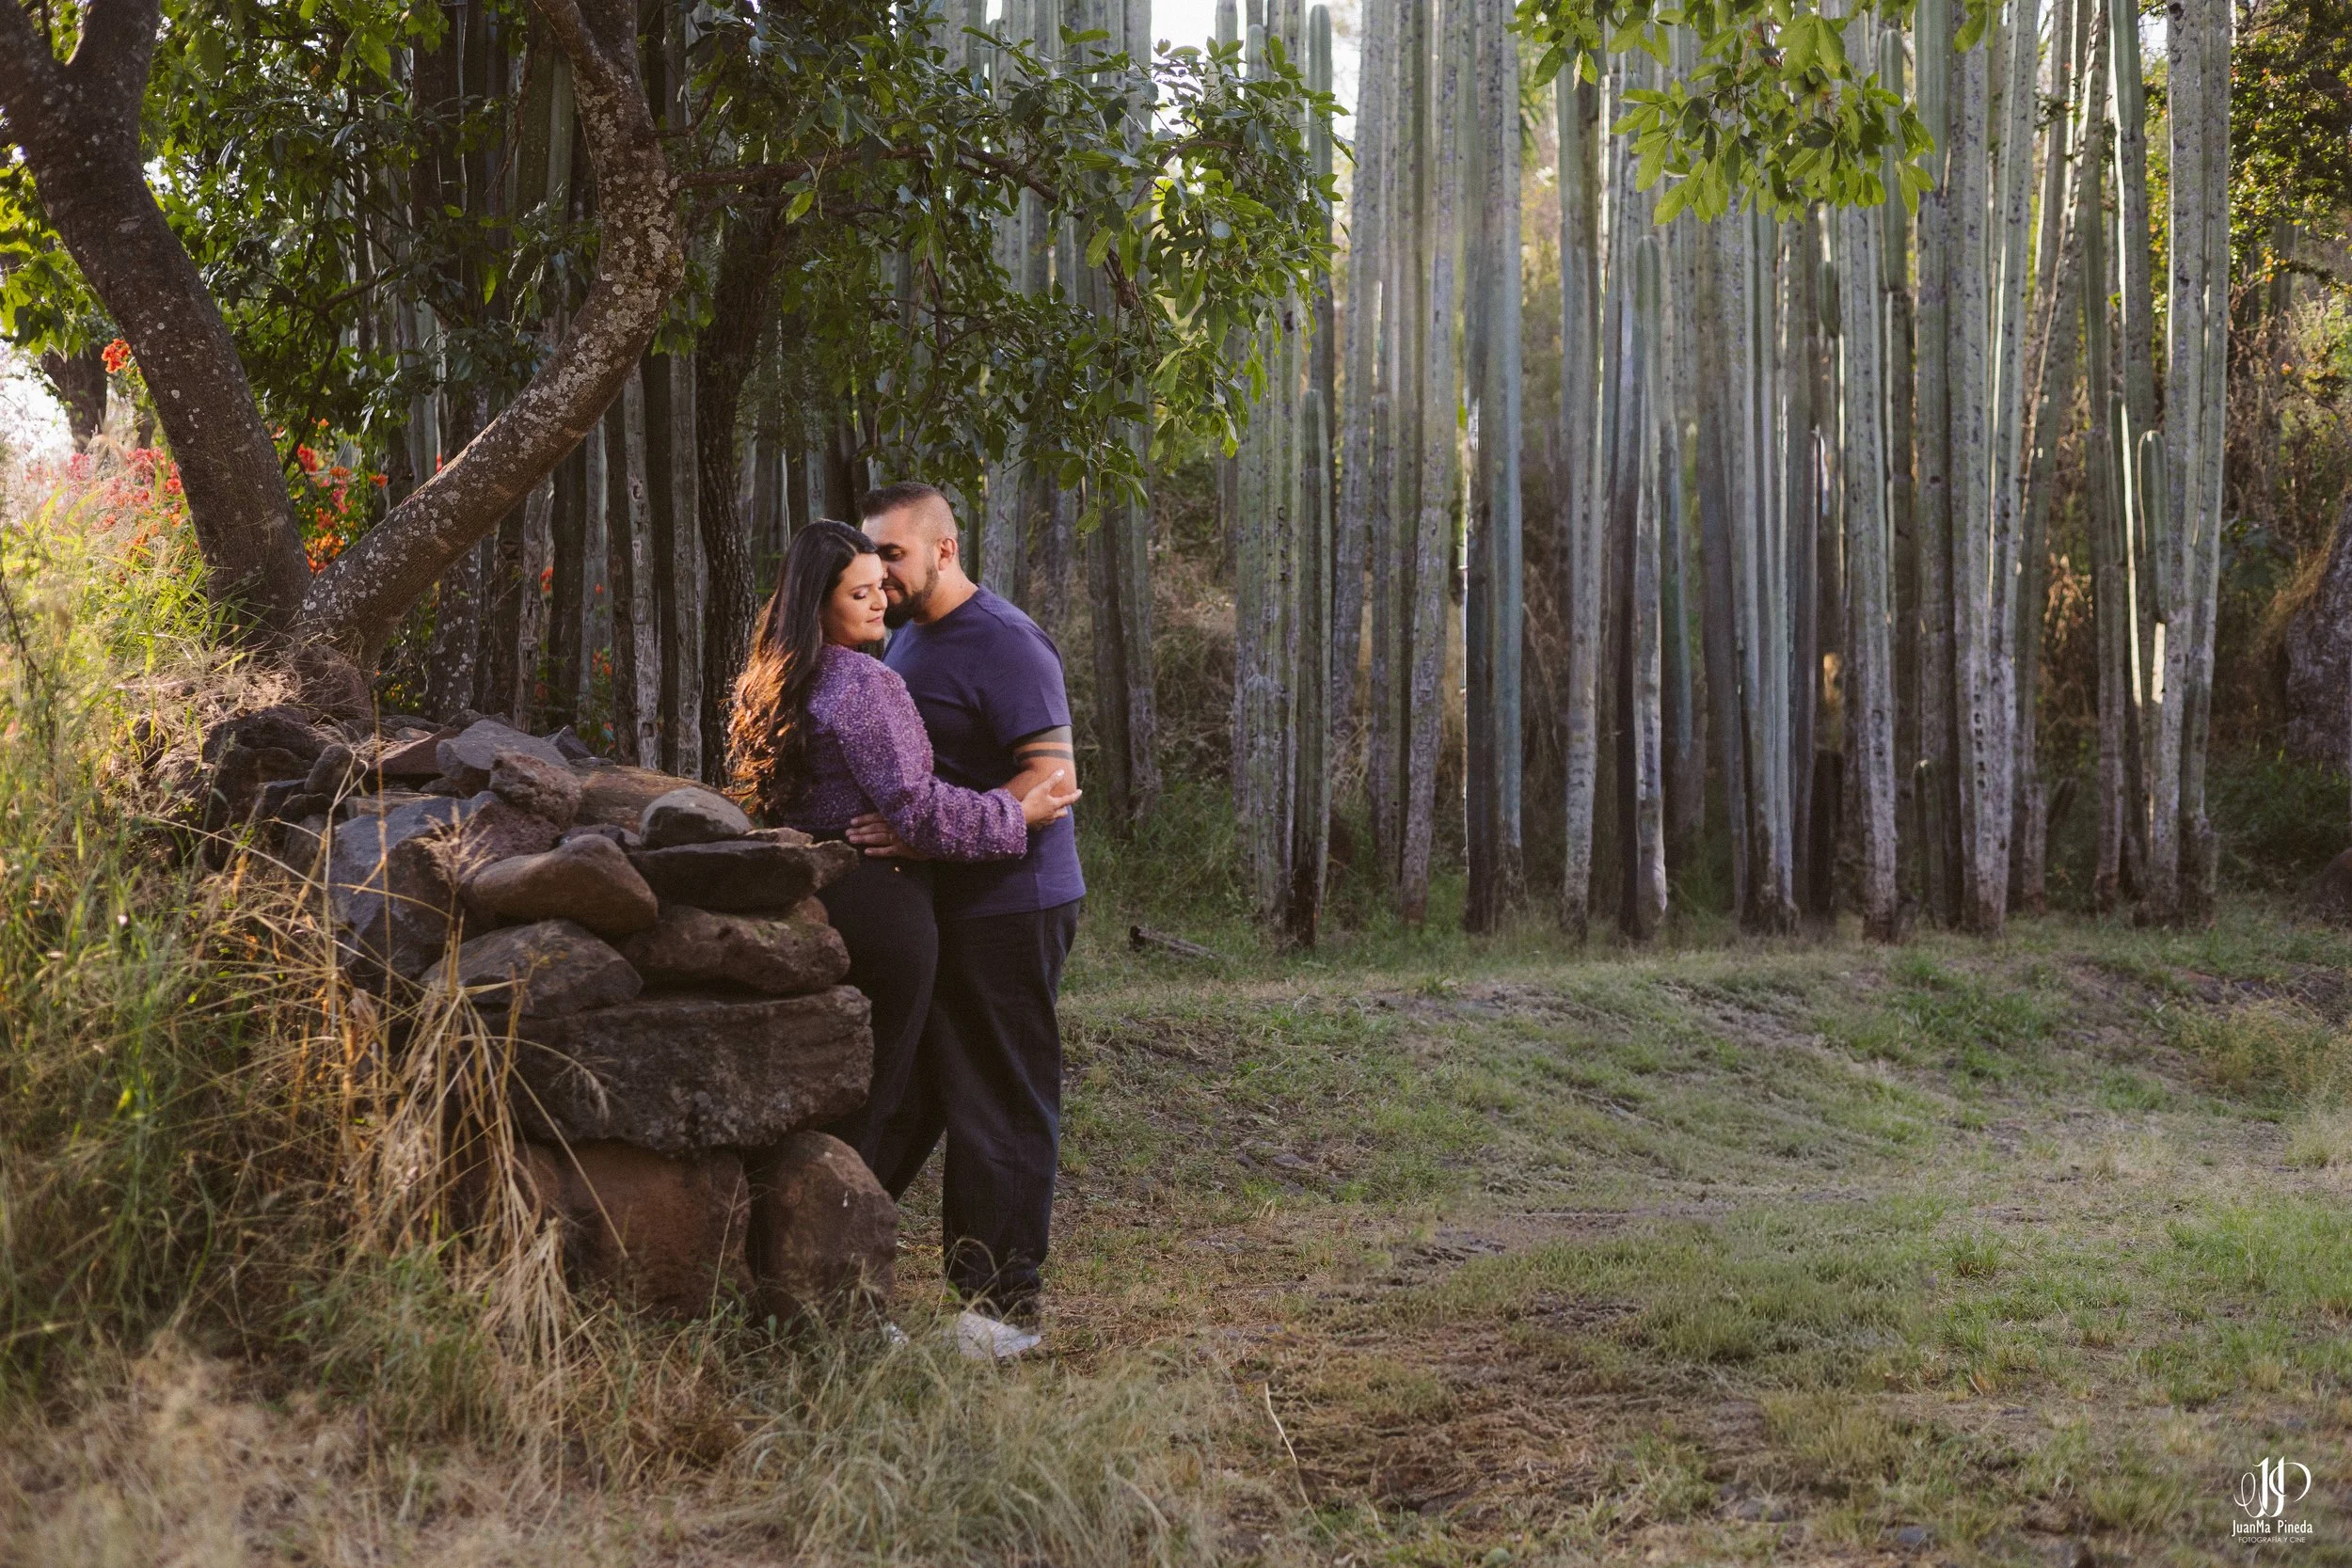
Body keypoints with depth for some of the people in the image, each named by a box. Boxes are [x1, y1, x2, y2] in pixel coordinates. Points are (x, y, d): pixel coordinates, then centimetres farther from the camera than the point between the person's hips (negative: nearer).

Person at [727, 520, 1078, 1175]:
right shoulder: (863, 683, -17)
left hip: (805, 893, 9)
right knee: (868, 1096, 0)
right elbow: (914, 807, -20)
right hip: (877, 901, -9)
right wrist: (1018, 815, -11)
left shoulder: (774, 680, 11)